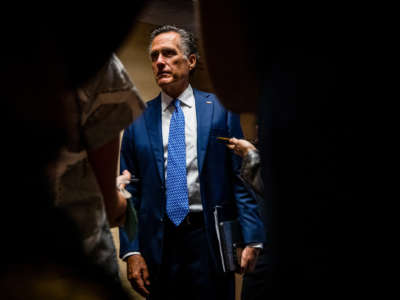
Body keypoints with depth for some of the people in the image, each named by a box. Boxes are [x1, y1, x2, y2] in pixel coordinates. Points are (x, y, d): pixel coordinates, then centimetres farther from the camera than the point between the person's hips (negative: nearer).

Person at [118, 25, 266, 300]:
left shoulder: (220, 109, 5)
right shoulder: (137, 121, 7)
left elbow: (242, 177, 1)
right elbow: (130, 191, 6)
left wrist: (252, 239, -8)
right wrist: (132, 252, -3)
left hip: (209, 239, -1)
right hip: (159, 244, 1)